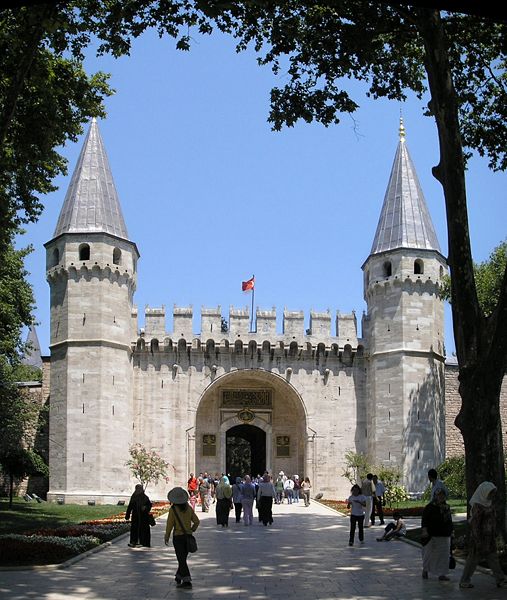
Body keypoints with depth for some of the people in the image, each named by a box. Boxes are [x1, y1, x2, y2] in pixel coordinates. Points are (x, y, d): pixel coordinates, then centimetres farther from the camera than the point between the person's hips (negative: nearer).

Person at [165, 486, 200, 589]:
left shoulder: (173, 509, -13)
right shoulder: (189, 508, 1)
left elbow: (169, 524, -10)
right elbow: (196, 521, 3)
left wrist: (167, 537, 1)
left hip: (178, 536, -5)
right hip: (188, 536, 5)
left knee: (181, 559, -3)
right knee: (183, 558, 20)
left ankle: (187, 580, -9)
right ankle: (179, 577, 33)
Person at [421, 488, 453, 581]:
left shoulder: (446, 507, 10)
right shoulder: (429, 507, -7)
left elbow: (449, 521, 20)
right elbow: (424, 520, -10)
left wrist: (451, 532, 20)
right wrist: (424, 530, -21)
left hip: (444, 535, 5)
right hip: (432, 535, -5)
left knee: (444, 555, 1)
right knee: (430, 553, 6)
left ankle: (442, 574, 7)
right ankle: (425, 570, 28)